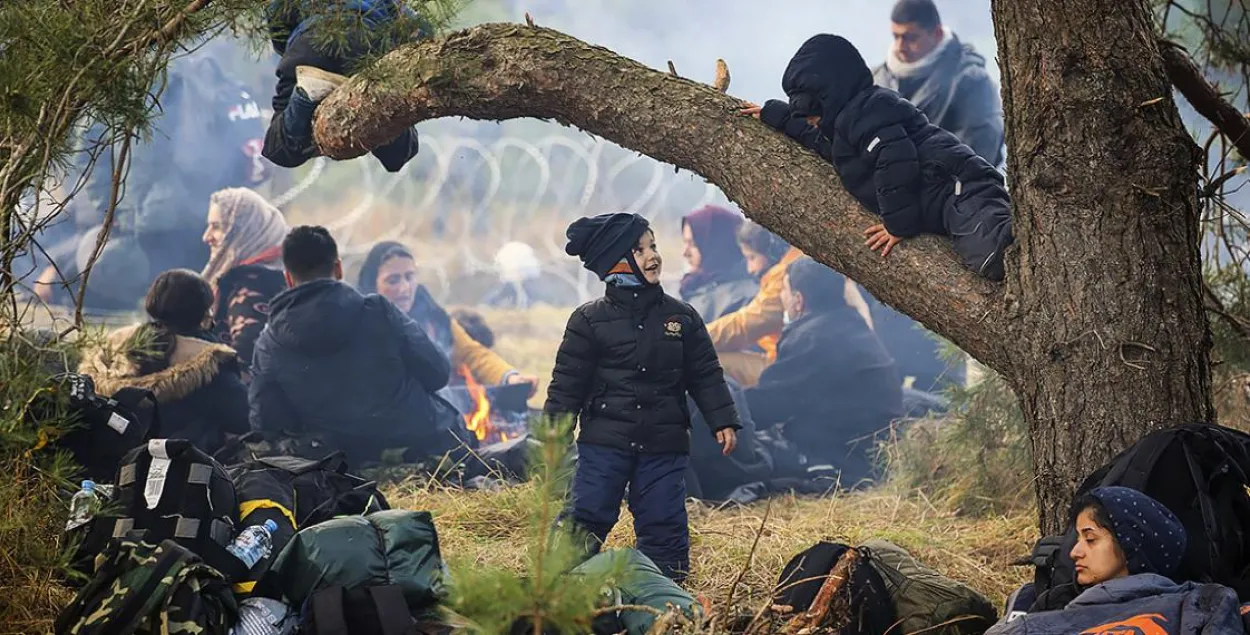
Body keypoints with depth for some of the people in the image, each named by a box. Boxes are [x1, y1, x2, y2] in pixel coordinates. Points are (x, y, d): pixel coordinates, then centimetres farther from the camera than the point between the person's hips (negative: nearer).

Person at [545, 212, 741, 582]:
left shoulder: (682, 318, 7)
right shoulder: (589, 321, -1)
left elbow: (706, 375, 10)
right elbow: (567, 383, 1)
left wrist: (723, 421, 1)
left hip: (664, 446, 2)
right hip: (604, 443, -2)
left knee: (664, 524, 4)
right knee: (586, 518, -7)